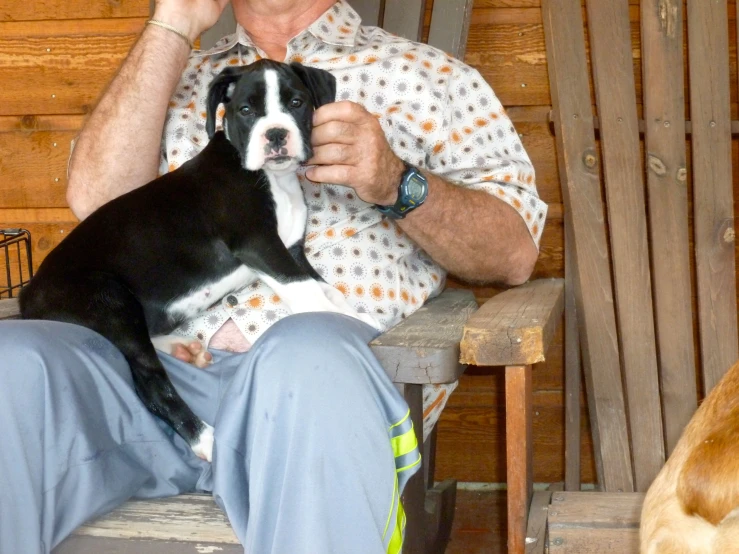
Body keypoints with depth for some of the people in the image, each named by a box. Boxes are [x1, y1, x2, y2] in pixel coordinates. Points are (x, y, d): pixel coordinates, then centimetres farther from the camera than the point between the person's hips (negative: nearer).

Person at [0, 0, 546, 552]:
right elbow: (97, 196, 10)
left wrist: (399, 184, -6)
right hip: (146, 360, 3)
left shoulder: (429, 75, 22)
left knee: (308, 359, -39)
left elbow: (517, 253, 12)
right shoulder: (181, 77, 30)